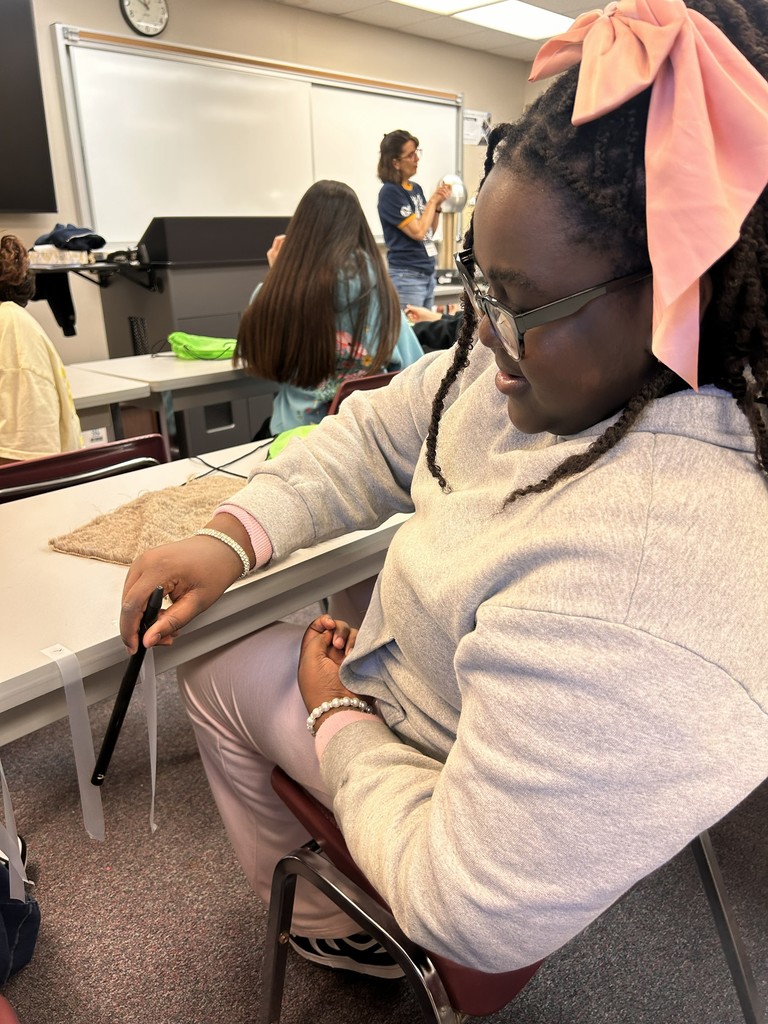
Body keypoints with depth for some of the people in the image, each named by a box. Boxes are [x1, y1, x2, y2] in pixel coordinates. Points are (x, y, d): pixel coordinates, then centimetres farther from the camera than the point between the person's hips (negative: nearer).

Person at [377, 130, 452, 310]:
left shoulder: (416, 189, 9)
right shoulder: (390, 192, -12)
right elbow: (417, 232, -16)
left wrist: (438, 205, 2)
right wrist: (432, 201, -5)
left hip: (428, 274, 8)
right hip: (406, 277, -8)